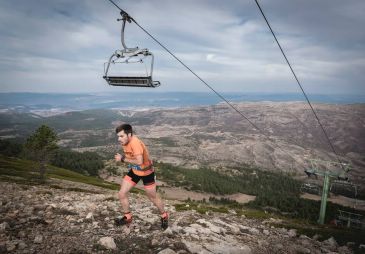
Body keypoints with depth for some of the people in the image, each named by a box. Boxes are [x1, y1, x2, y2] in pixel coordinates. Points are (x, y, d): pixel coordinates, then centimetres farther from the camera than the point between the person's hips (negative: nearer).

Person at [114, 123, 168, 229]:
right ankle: (127, 217, 26)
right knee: (121, 194, 3)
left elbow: (139, 161, -41)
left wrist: (123, 159, -32)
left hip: (146, 172, -7)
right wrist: (123, 157, -5)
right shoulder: (125, 141, -8)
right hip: (134, 171, 7)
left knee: (153, 197, 10)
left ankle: (164, 216, 36)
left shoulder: (135, 143, -34)